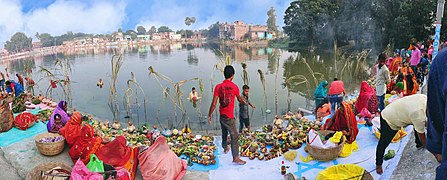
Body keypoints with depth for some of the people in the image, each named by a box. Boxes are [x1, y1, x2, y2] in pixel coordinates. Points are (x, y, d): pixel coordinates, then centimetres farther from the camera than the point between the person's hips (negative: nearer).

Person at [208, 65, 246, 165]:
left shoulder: (218, 87, -5)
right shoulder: (234, 87, -10)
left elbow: (214, 103, -7)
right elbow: (240, 99, 10)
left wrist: (210, 115, 5)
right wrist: (244, 103, 32)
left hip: (222, 115, 5)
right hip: (230, 116, -5)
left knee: (224, 133, 25)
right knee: (234, 136, -2)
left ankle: (225, 148, 45)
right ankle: (235, 157, -8)